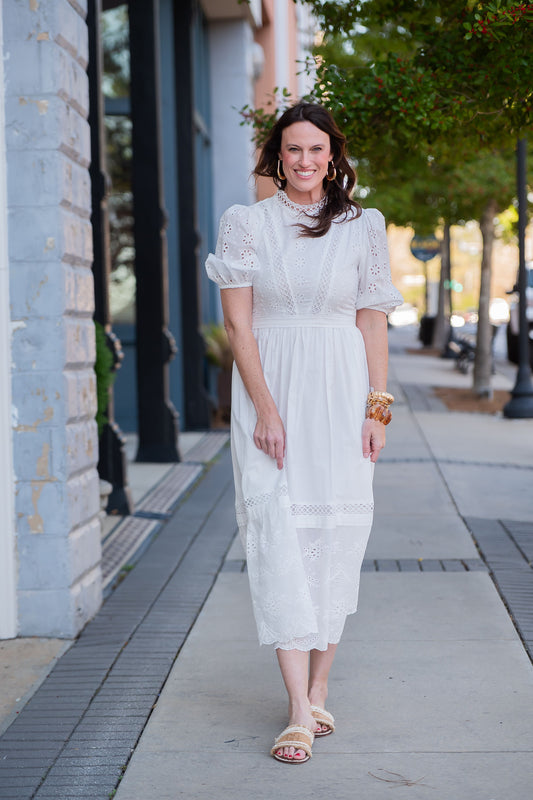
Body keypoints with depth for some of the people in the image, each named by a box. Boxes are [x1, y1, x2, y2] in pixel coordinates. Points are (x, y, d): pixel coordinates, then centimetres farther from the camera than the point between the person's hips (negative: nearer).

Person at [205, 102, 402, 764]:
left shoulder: (361, 228, 7)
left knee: (337, 532, -1)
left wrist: (378, 407, 1)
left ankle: (318, 690, 13)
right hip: (269, 392, -1)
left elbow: (373, 323, 8)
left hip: (343, 395, 2)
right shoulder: (245, 224, 3)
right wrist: (265, 408, -10)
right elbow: (237, 323, -2)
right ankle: (299, 712, -11)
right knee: (278, 532, -10)